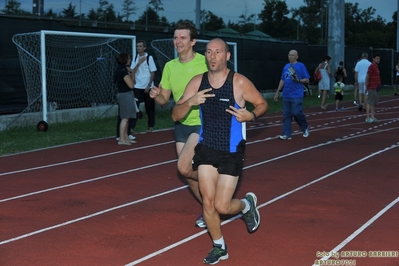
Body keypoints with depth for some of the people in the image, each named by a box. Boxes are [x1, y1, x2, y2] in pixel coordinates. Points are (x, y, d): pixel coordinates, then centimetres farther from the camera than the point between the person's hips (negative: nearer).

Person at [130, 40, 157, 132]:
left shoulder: (149, 57, -5)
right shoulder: (135, 58, 6)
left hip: (147, 86, -3)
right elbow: (132, 72, -1)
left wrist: (149, 85, -12)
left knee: (149, 107, 6)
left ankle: (150, 126, 17)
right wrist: (139, 63, -14)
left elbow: (153, 73, -6)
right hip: (137, 86, 3)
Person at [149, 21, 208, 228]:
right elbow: (164, 100, 9)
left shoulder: (205, 63, -14)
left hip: (202, 123, -6)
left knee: (184, 167, -20)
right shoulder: (169, 66, 3)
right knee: (189, 174, 9)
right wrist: (156, 95, -12)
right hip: (181, 125, 6)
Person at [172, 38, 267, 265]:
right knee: (208, 202, 2)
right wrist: (190, 102, -23)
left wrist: (251, 115, -21)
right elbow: (176, 116, -3)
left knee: (222, 206, -4)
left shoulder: (239, 82, -13)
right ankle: (219, 247, 23)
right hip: (206, 148, 3)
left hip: (232, 152, -3)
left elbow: (262, 104, 1)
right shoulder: (197, 82, -3)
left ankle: (247, 204, 30)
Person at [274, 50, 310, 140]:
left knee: (296, 113, -8)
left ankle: (305, 128, 18)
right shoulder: (286, 67, 14)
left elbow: (307, 80, -4)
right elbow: (282, 80, 19)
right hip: (286, 95, 6)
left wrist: (298, 80, -22)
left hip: (297, 95, -6)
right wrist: (277, 92, 16)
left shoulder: (301, 66, -3)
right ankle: (287, 134, 5)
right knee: (286, 114, 2)